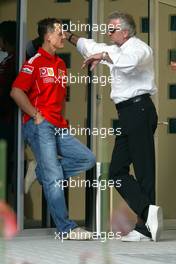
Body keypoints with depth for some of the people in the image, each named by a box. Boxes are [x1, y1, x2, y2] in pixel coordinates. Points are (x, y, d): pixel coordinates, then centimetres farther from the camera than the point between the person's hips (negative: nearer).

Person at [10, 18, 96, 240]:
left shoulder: (60, 64, 18)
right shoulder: (35, 62, -6)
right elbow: (16, 92, -15)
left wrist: (62, 119, 15)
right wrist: (36, 116, -15)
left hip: (58, 127, 8)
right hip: (40, 127, -8)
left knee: (87, 158, 2)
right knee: (54, 177, -9)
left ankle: (45, 173, 11)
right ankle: (66, 228, -7)